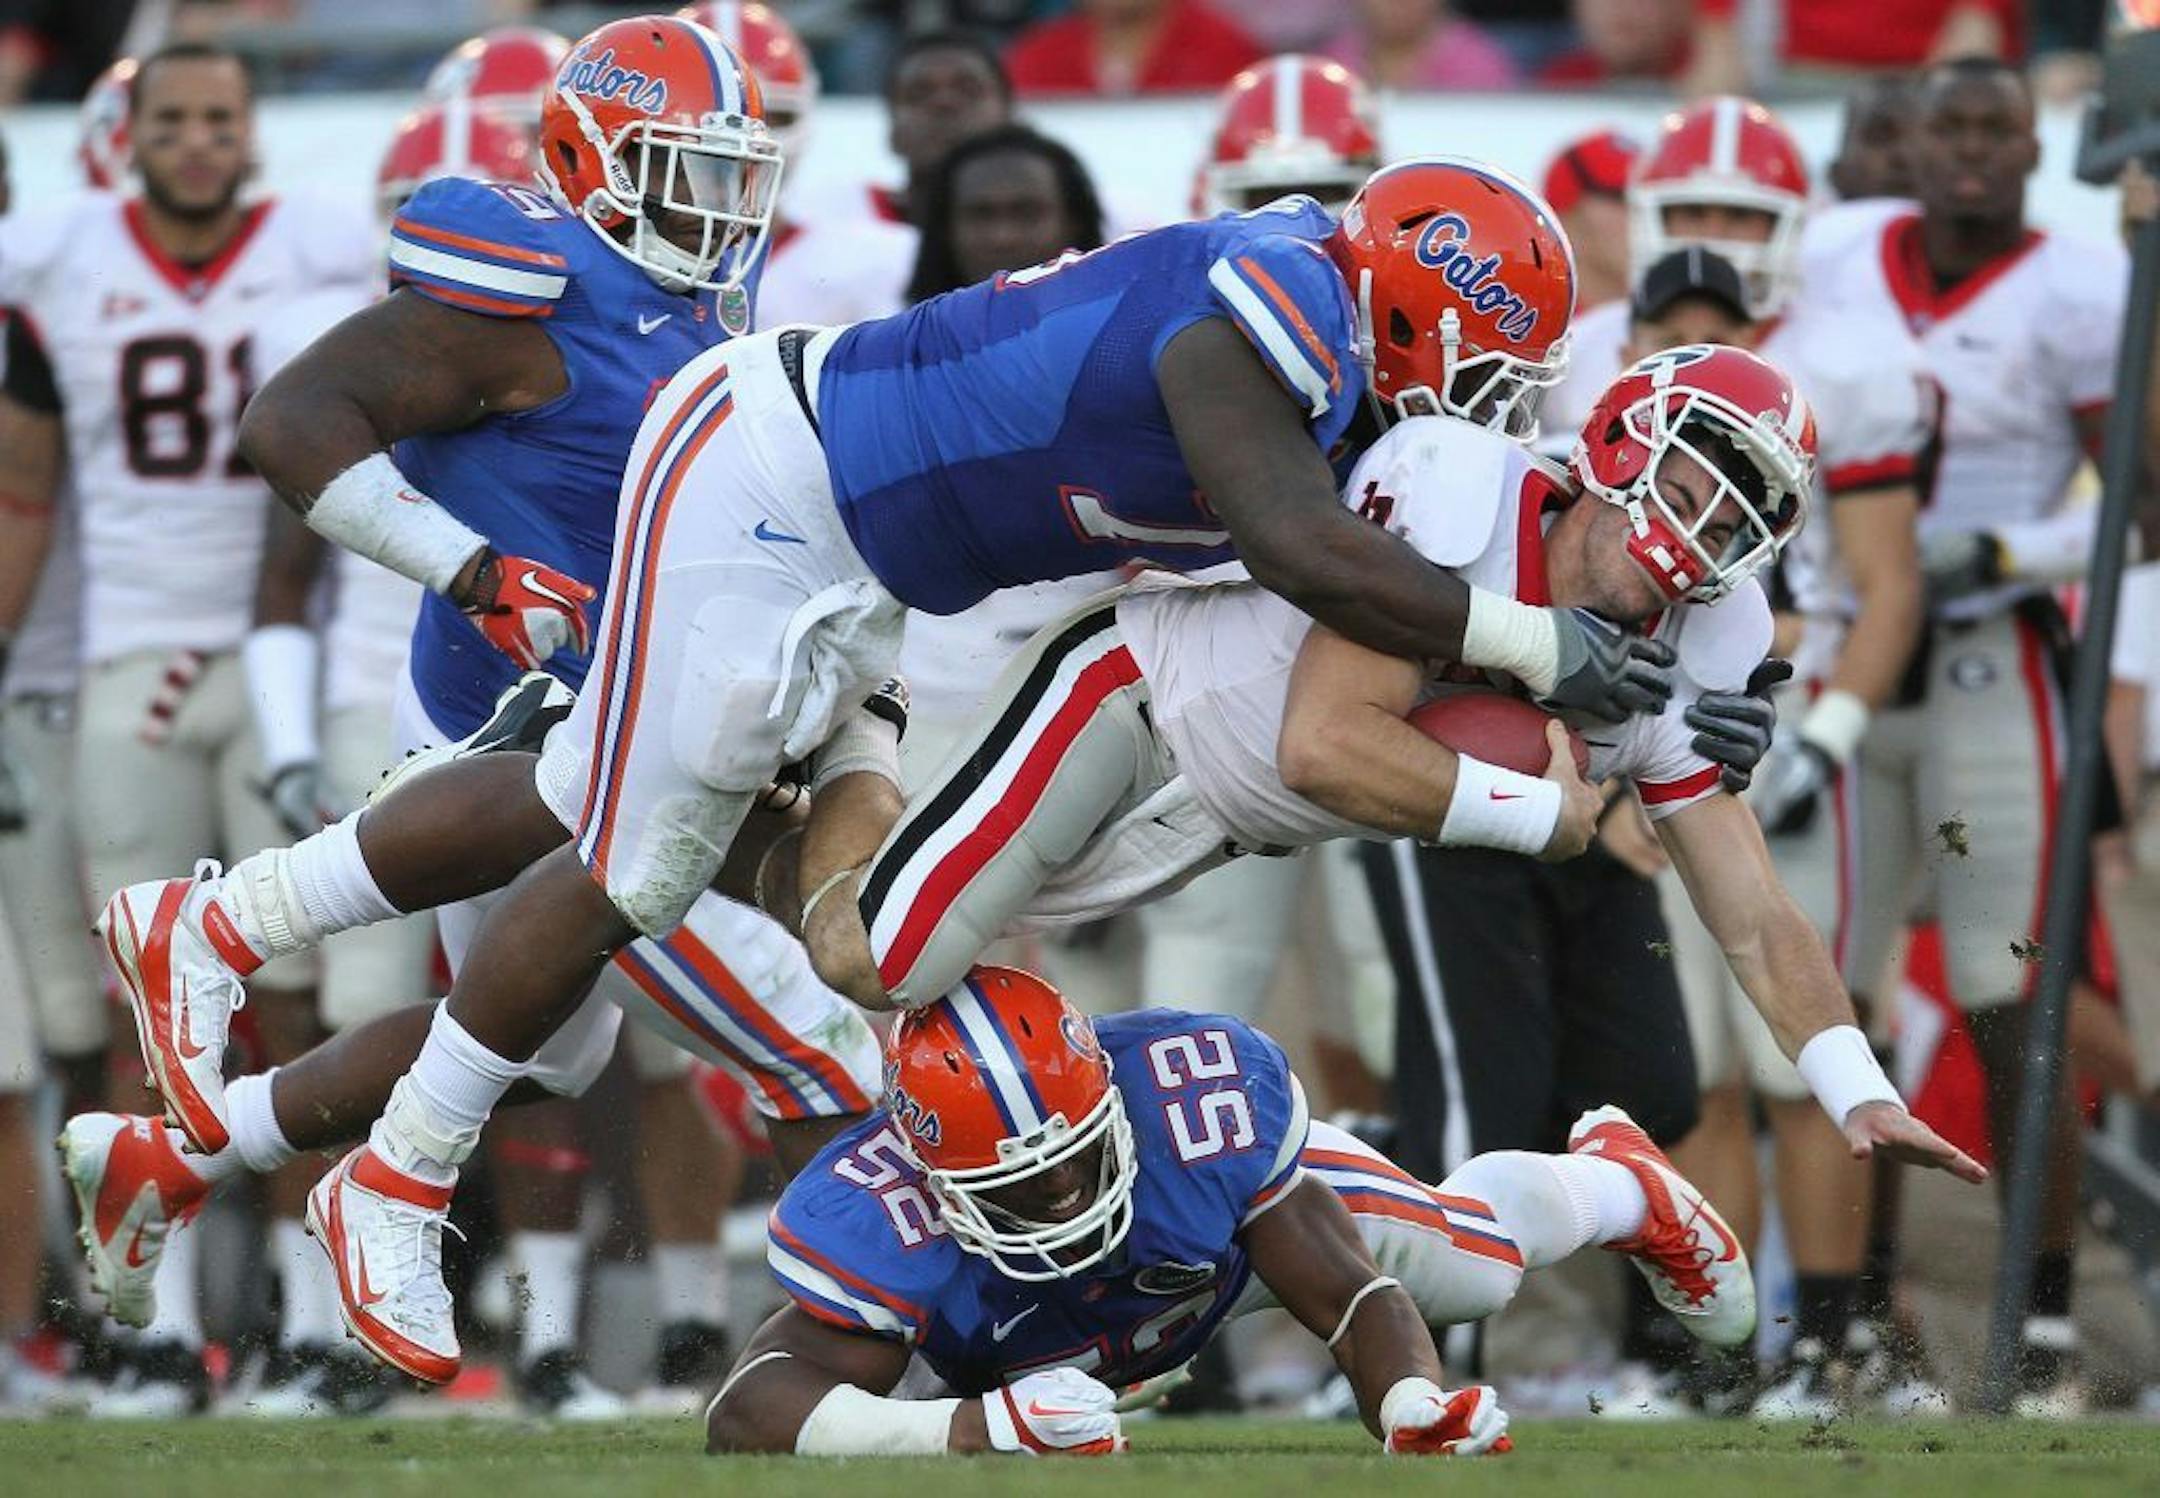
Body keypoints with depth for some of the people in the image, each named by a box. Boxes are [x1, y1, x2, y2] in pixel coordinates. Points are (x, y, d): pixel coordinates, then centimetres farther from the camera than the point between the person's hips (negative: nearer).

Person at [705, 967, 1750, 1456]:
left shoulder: (1206, 1093, -45)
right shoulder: (879, 1218, -49)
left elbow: (1350, 1293, -37)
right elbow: (744, 1417, -60)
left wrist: (1413, 1406, -61)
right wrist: (975, 1428, -76)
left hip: (1224, 1195, -1)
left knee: (1477, 1260, 6)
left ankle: (1618, 1182, 46)